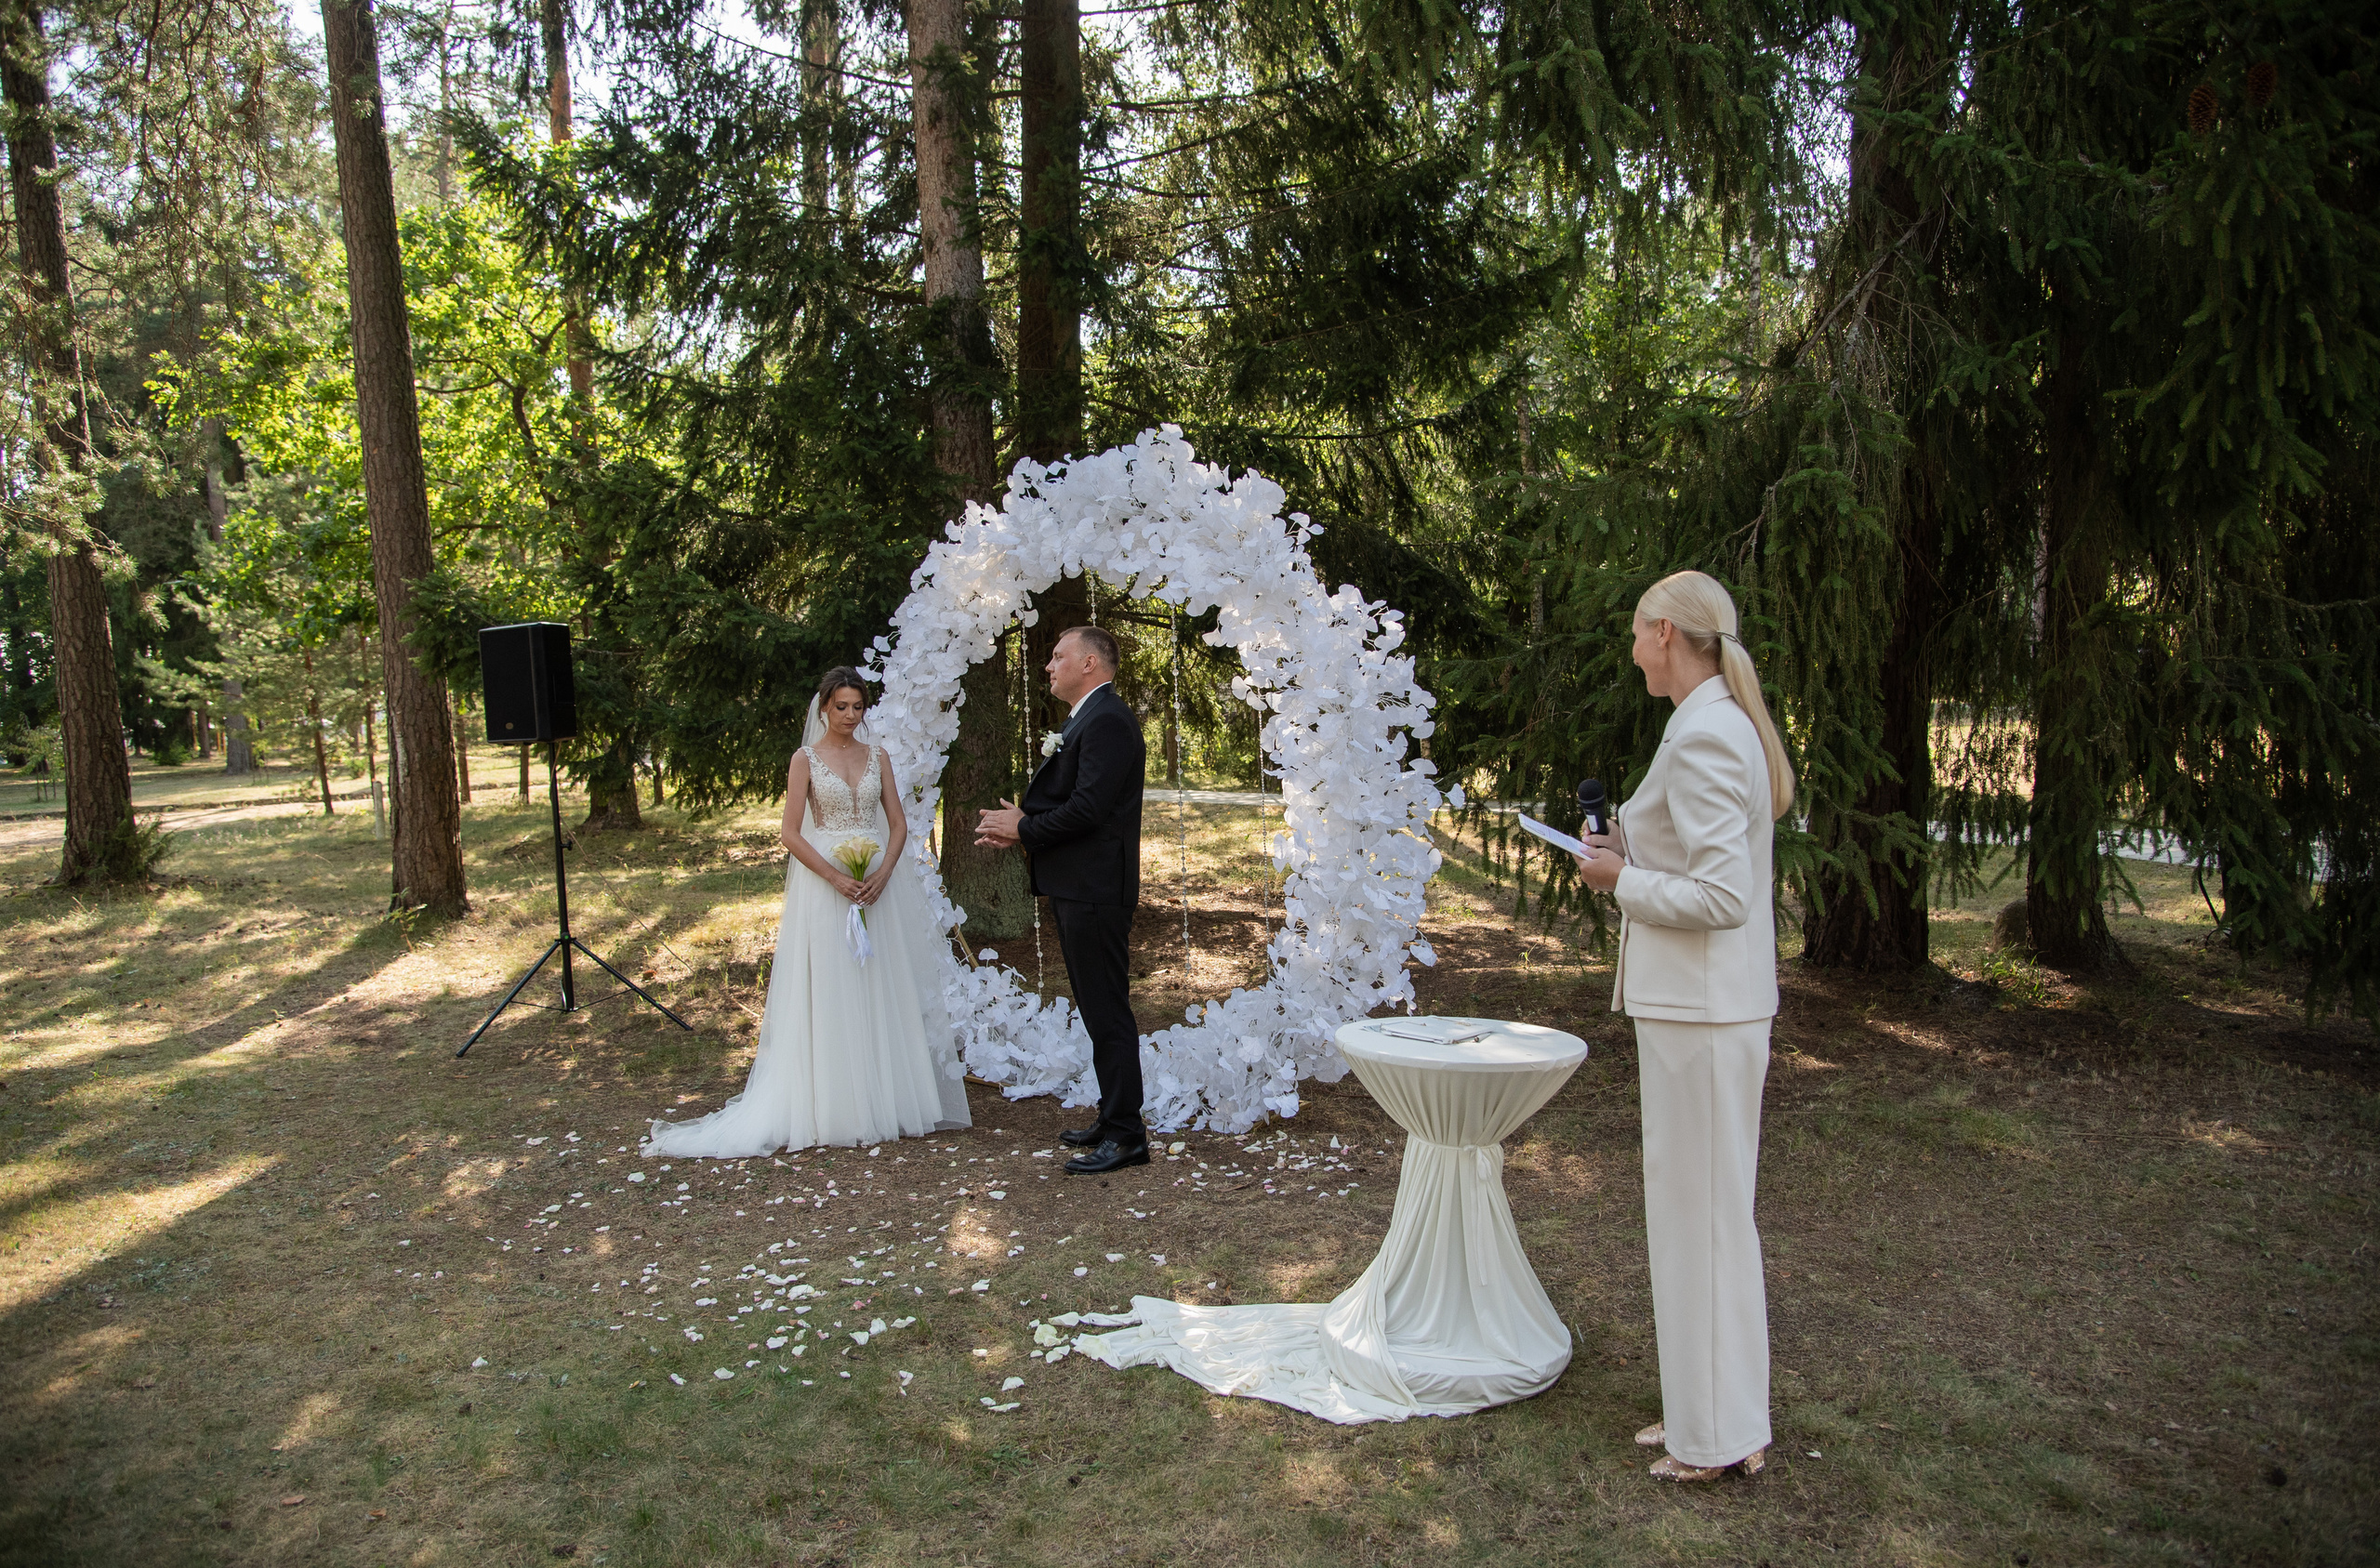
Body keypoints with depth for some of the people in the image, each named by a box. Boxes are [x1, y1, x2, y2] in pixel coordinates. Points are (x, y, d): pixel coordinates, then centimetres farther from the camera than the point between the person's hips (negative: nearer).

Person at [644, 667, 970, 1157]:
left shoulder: (877, 757, 10)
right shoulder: (806, 759, 0)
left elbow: (898, 823, 7)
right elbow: (790, 833, -6)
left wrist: (883, 873, -10)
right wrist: (837, 877, -16)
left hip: (879, 884, 4)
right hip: (826, 883, -3)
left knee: (884, 990, 6)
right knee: (830, 992, -2)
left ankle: (888, 1098, 17)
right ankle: (836, 1108, 6)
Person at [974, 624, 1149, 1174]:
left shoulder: (1107, 721, -15)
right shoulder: (1085, 719, 19)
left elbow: (1087, 808, -23)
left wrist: (1023, 829, -11)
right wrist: (1018, 823, 1)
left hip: (1095, 893, -11)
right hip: (1078, 889, 11)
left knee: (1108, 1014, -5)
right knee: (1100, 1011, 17)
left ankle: (1126, 1136, 1)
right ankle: (1114, 1119, 27)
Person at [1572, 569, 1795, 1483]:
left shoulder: (1703, 735, -19)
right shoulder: (1728, 724, 12)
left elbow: (1722, 897, -24)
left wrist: (1621, 880, -12)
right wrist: (1632, 846, 9)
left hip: (1701, 1011, -10)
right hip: (1704, 1001, 10)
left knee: (1703, 1211, 2)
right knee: (1703, 1207, 18)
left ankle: (1722, 1435, 17)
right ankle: (1703, 1409, 32)